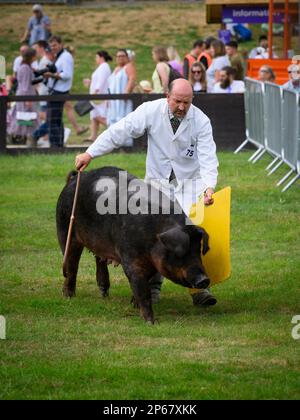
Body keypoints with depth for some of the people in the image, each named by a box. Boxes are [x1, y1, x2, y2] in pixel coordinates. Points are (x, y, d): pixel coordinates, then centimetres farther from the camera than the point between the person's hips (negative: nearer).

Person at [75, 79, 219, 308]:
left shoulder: (201, 121, -13)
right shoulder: (151, 111, -13)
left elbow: (208, 157, -18)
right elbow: (120, 131, -14)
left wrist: (209, 187, -34)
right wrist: (90, 153, -20)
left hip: (189, 182, -1)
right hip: (158, 181, 1)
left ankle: (199, 287, -11)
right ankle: (153, 286, 9)